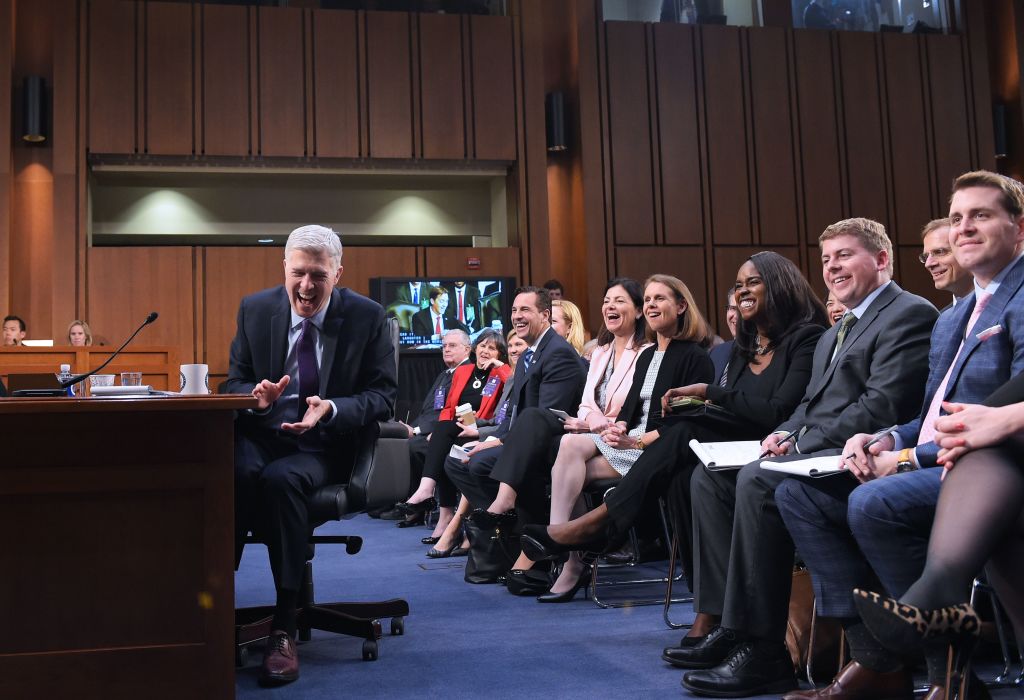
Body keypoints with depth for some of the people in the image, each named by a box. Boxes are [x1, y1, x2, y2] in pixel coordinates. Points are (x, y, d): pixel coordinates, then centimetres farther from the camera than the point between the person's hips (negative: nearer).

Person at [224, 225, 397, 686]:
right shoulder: (255, 309, 7)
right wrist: (256, 394, -14)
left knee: (281, 477, -36)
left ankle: (284, 628, -27)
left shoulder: (366, 316, 0)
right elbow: (235, 381, 12)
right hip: (262, 433, 2)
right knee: (234, 472, -35)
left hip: (326, 444, -2)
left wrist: (331, 410, -21)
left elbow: (383, 395, -2)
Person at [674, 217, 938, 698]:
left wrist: (801, 443, -17)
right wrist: (786, 432, 2)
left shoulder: (910, 314, -6)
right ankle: (730, 625, -5)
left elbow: (883, 404, -17)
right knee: (708, 476, -2)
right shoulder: (836, 331, 25)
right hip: (817, 450, 10)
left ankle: (763, 650, -26)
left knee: (758, 480, -31)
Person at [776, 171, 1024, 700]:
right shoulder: (951, 319, 22)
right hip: (938, 466, 10)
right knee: (798, 492, -1)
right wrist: (887, 440, -2)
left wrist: (911, 456, -17)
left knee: (874, 502, -33)